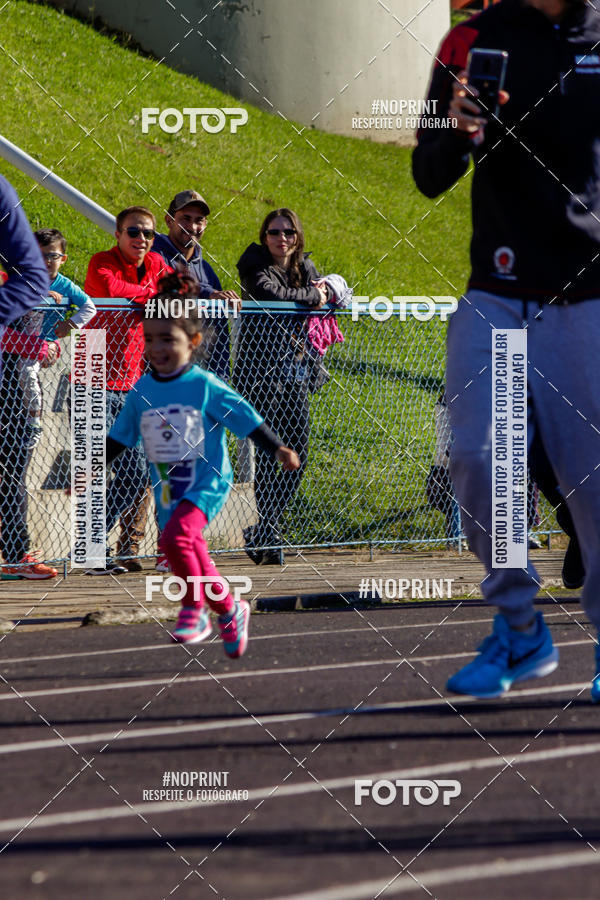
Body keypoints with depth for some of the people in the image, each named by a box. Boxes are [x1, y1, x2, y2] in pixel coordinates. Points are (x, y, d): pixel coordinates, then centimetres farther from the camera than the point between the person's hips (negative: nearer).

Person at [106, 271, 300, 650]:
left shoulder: (205, 386, -9)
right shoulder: (143, 391, 4)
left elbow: (245, 417, -5)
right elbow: (119, 436, 15)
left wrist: (278, 449, -10)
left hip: (206, 483, -6)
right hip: (168, 489, 6)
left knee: (176, 537, -28)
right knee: (196, 559, 9)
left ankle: (195, 607, -12)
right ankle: (229, 612, 32)